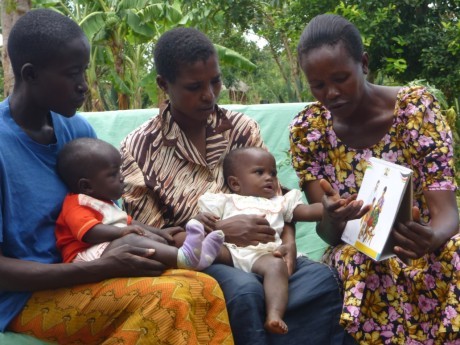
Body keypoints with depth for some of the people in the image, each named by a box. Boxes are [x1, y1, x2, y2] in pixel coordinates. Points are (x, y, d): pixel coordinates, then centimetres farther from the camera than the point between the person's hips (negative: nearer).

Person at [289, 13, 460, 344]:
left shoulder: (416, 106, -9)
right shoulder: (307, 129, -4)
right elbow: (328, 232, -6)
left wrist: (432, 238, -40)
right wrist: (332, 219, -32)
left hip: (422, 245, 0)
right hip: (357, 254, 1)